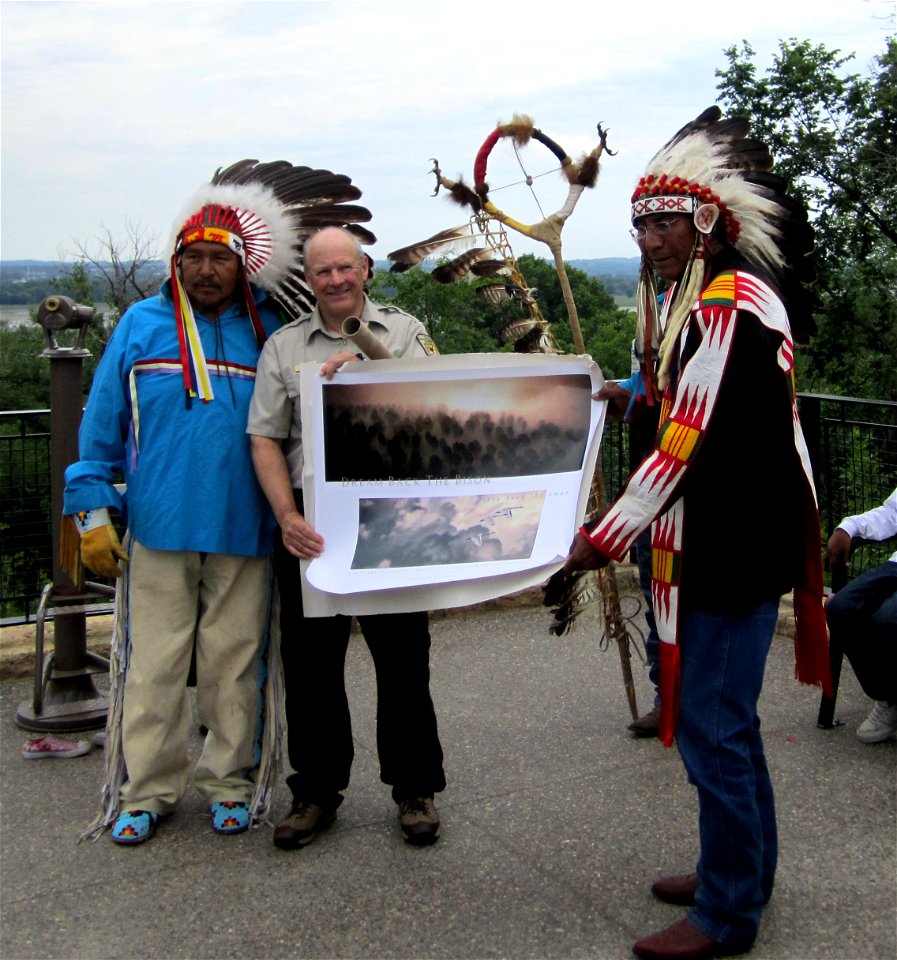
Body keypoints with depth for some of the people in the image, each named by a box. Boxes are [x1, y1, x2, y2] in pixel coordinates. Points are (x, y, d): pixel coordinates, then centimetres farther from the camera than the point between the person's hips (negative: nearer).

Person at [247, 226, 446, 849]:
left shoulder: (404, 332, 7)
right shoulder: (284, 347, 10)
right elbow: (265, 440, 3)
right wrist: (288, 517, -10)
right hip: (310, 524, 2)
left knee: (404, 657, 5)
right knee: (310, 661, 8)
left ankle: (415, 788, 20)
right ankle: (317, 791, 23)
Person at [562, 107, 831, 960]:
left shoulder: (732, 301, -17)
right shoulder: (690, 300, 15)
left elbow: (693, 438, -22)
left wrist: (605, 537, -20)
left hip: (736, 543, -10)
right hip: (712, 538, 10)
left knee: (711, 721, -3)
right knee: (720, 714, 19)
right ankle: (741, 868, 35)